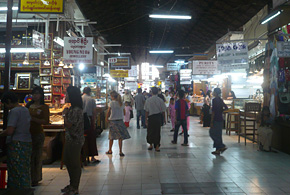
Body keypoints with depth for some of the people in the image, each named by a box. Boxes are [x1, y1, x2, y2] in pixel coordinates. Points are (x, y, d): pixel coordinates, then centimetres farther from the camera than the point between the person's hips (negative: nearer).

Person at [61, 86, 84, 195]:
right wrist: (65, 114, 8)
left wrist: (64, 114, -11)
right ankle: (72, 185, 31)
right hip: (69, 139, 10)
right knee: (67, 162, 17)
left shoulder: (77, 110, -20)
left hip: (75, 140, -10)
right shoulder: (71, 108, 12)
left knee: (75, 163, 0)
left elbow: (69, 125, -21)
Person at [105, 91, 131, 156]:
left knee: (111, 136, 12)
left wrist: (107, 118, 7)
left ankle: (110, 150, 26)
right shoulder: (121, 103, 3)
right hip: (120, 121, 2)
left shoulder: (111, 103, -8)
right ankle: (120, 151, 0)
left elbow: (108, 112, -7)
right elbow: (124, 113, 7)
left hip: (112, 121, -2)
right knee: (120, 137, 3)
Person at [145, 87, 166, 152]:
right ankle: (157, 146, 11)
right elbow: (163, 111, -1)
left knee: (150, 131, 14)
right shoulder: (160, 100, -6)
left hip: (151, 117, 0)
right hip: (158, 117, 1)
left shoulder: (148, 100, -7)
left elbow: (147, 111, -5)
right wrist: (164, 118, 10)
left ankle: (151, 145, 23)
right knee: (157, 131, 8)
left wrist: (146, 119, 3)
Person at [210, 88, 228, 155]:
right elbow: (226, 108, 14)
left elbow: (213, 111, -18)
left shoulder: (214, 100, -15)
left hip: (216, 120, -8)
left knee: (212, 133, 1)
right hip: (220, 119, 8)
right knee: (218, 134, 12)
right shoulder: (220, 100, 10)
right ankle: (218, 150, 15)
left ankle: (222, 146, -4)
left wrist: (211, 121, -16)